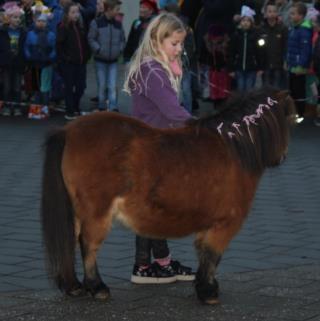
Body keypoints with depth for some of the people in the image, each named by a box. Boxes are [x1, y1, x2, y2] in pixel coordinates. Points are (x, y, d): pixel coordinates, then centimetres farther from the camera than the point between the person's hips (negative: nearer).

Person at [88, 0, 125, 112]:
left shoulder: (118, 24, 4)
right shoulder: (97, 23, -7)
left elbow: (122, 39, 14)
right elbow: (91, 39, -5)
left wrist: (120, 50, 0)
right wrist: (99, 50, -14)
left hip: (113, 60, 2)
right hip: (100, 60, -2)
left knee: (113, 86, -5)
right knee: (102, 85, 4)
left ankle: (113, 108, -4)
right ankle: (102, 108, 16)